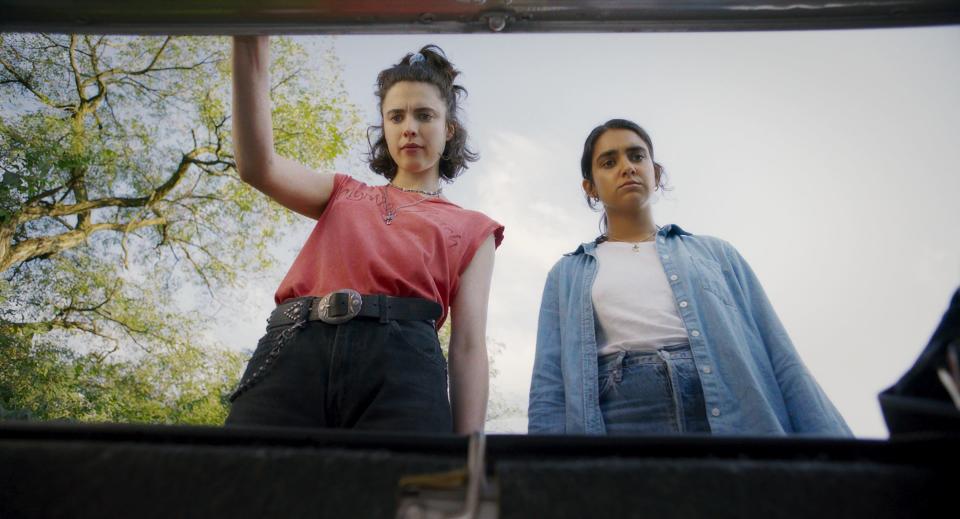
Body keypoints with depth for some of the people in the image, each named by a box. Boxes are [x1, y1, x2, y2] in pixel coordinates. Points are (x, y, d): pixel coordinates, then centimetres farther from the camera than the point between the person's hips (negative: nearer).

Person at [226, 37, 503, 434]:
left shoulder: (472, 229, 20)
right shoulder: (344, 195, 29)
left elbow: (468, 344, 9)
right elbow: (257, 166, 9)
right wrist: (251, 47, -1)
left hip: (401, 363, -1)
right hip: (292, 355, 2)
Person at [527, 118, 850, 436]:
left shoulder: (715, 252, 17)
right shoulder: (567, 274, 15)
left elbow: (781, 362, 10)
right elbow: (548, 386, 5)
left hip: (742, 421, 1)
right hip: (621, 424, 0)